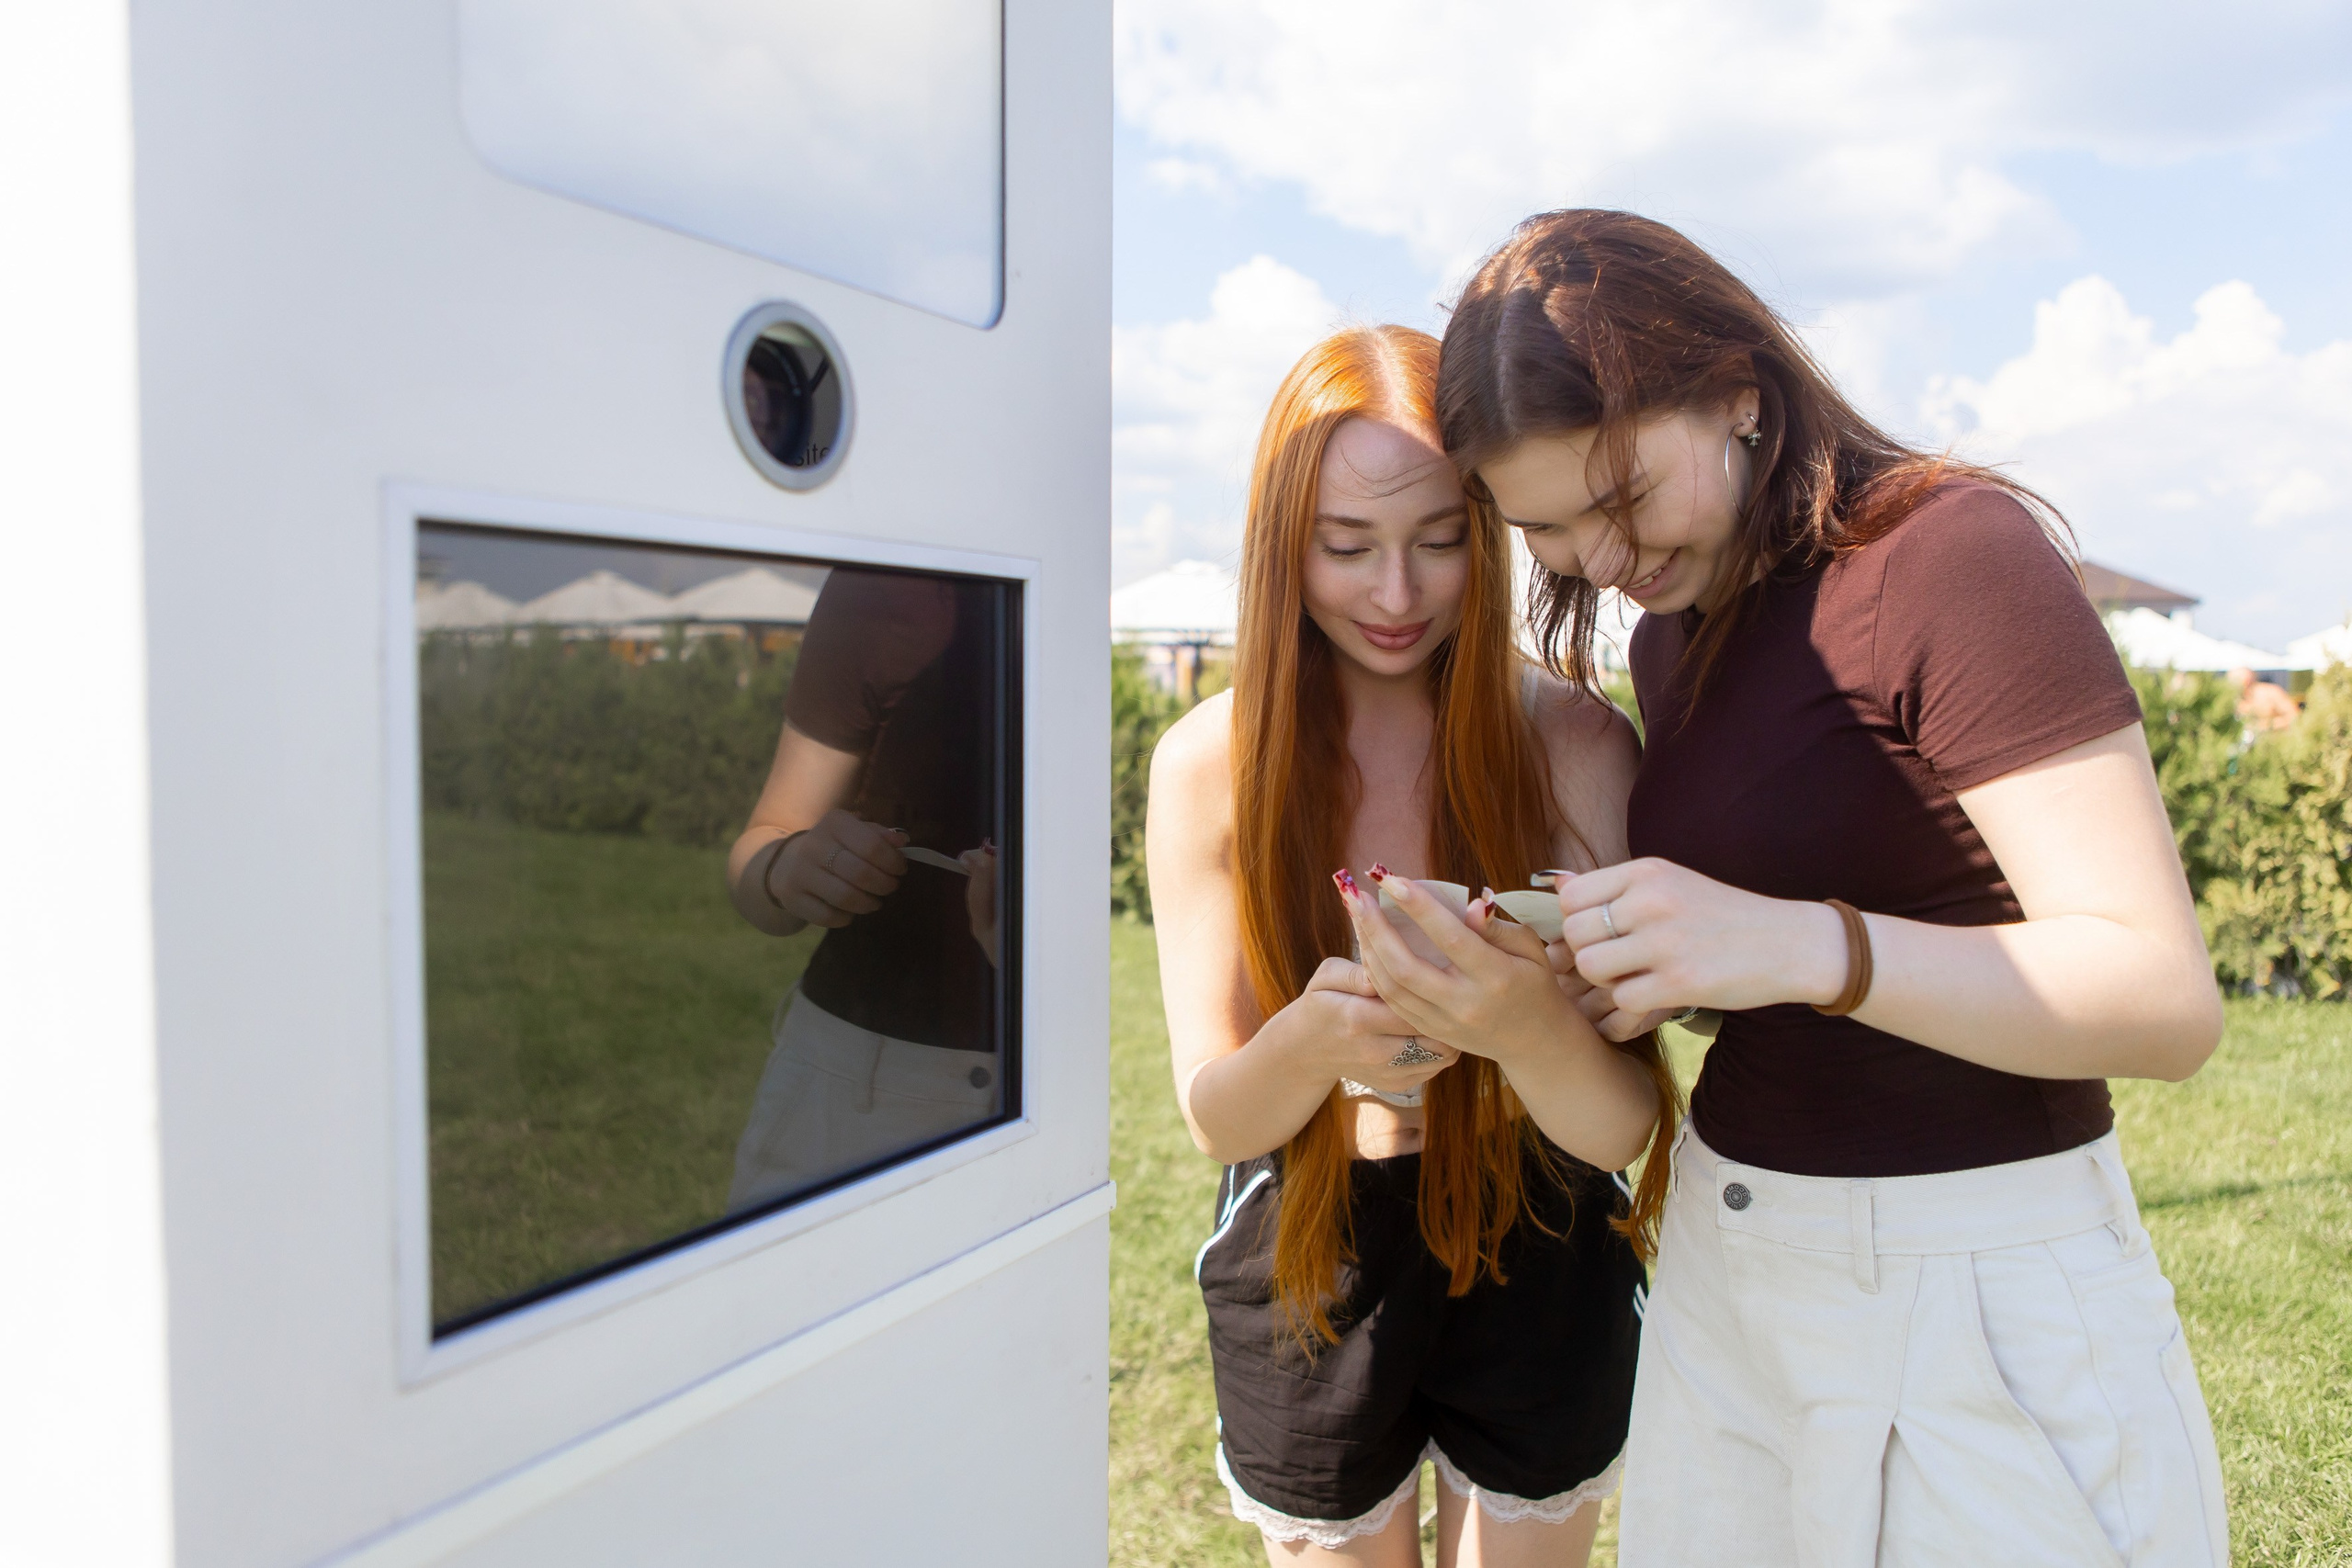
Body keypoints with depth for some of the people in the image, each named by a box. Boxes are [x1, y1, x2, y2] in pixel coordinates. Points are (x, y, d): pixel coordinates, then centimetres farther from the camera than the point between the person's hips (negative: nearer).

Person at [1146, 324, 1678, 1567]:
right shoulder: (1210, 763, -14)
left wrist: (1533, 1026, -43)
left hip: (1535, 1248, 0)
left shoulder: (1574, 744, -16)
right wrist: (1315, 1039, -37)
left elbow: (1625, 1126, -20)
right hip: (1304, 1260, 0)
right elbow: (1213, 1114, -14)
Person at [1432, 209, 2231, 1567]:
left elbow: (2165, 997, -21)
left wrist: (1800, 946, -34)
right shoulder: (1678, 622, 8)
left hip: (1975, 1289, -7)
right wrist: (1582, 964, -4)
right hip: (1729, 1260, 7)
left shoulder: (1954, 553, -16)